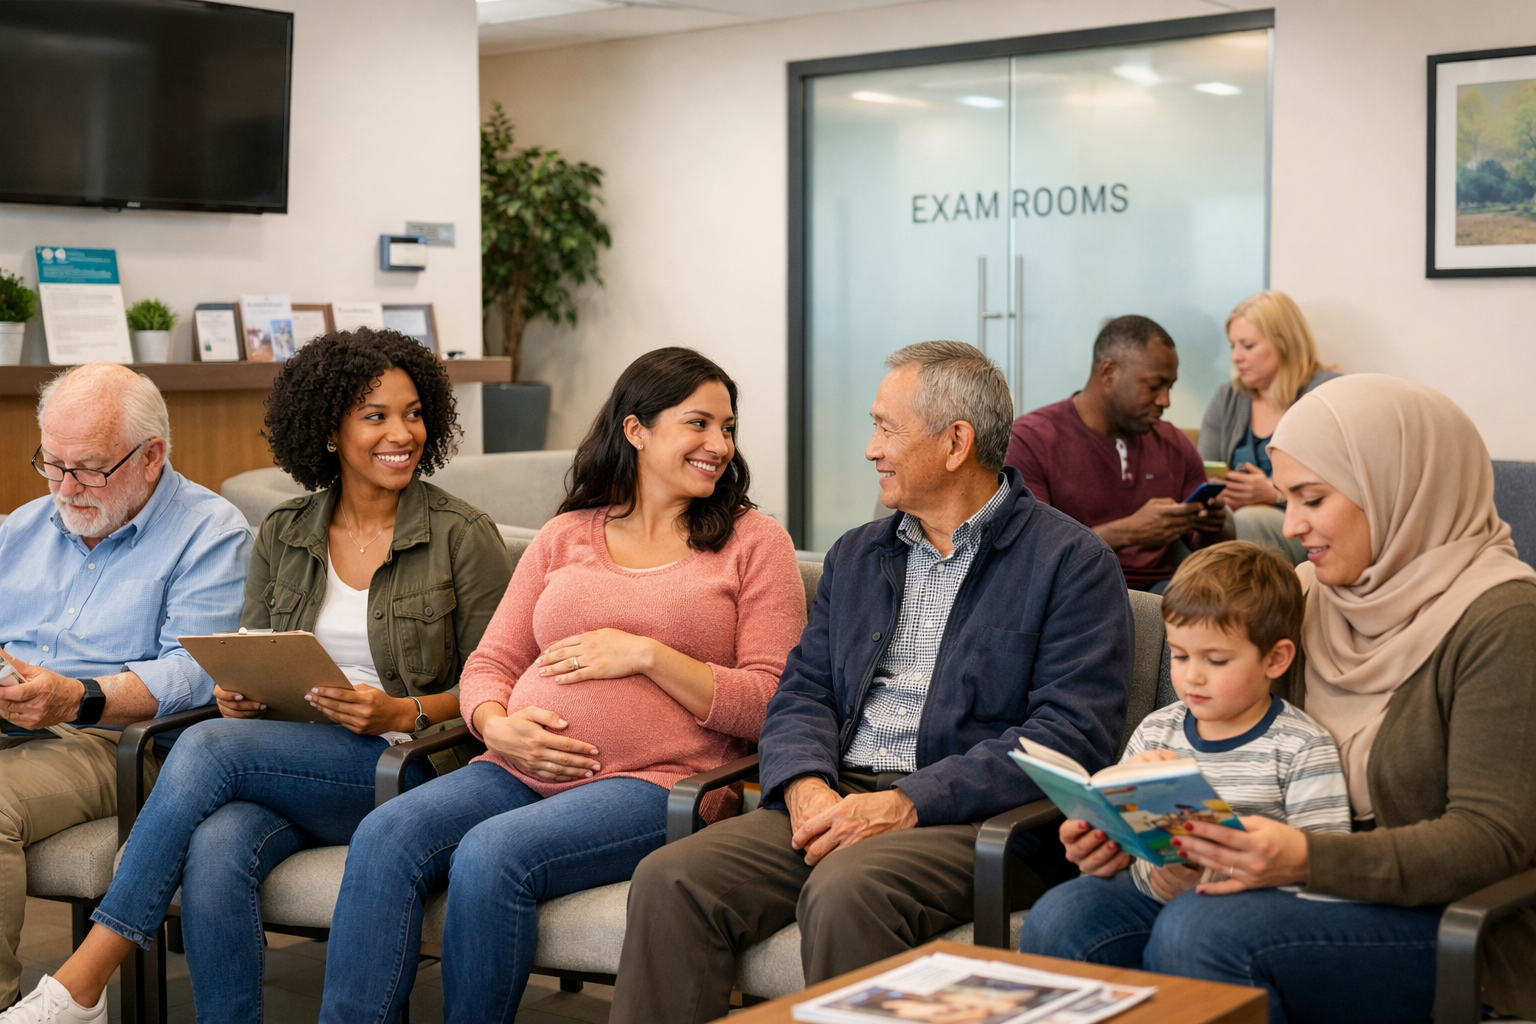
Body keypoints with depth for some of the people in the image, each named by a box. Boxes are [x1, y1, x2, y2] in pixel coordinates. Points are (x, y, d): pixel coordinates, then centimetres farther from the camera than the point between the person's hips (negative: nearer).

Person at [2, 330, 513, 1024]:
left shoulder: (462, 536, 0)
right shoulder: (283, 535, 12)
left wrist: (402, 713, -17)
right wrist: (238, 694, -7)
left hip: (402, 767, -4)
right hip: (284, 767, 4)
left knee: (206, 748, -26)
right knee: (216, 850, -31)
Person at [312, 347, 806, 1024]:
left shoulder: (753, 541, 9)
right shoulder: (565, 536, 19)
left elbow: (772, 702, 0)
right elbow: (490, 662, 18)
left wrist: (646, 653, -9)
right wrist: (496, 725, -5)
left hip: (653, 785, -4)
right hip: (521, 771, 4)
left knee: (492, 855, -30)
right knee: (384, 837, -23)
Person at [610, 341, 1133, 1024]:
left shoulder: (1071, 562, 1)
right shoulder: (856, 556, 22)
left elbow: (1072, 735, -9)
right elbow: (803, 693, 16)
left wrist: (906, 803, -16)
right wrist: (808, 787, -9)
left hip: (969, 815, -5)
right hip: (837, 799, 5)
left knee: (845, 891, -36)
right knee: (670, 879, -20)